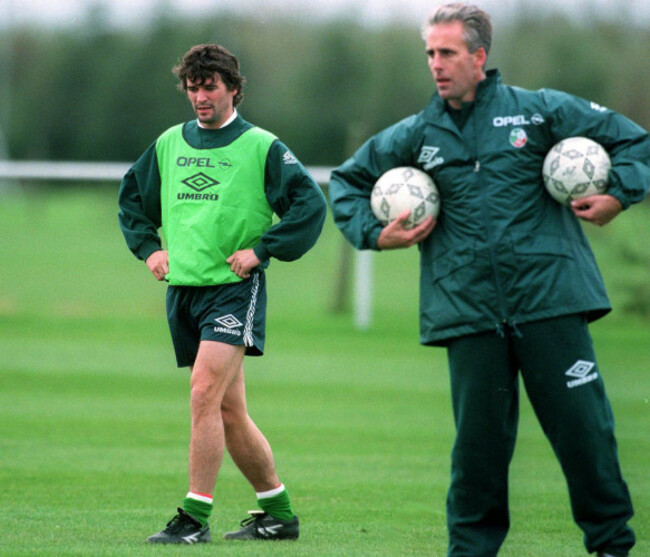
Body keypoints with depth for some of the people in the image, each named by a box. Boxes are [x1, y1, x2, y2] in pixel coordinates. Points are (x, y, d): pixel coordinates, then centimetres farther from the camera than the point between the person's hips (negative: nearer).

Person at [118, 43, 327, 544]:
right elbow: (131, 197, 26)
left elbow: (311, 204, -8)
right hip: (183, 291, 6)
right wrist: (148, 247, 13)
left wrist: (260, 249, -11)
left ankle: (196, 516, -17)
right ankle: (279, 513, 20)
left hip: (234, 288, -6)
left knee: (205, 393, -19)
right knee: (229, 411, 9)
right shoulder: (169, 144, 12)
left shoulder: (261, 147, -3)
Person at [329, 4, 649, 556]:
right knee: (479, 436, 0)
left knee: (583, 426, -2)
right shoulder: (415, 136, 11)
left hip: (549, 300, -2)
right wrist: (374, 234, 11)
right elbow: (346, 181, 25)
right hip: (469, 312, 2)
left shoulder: (541, 111, 5)